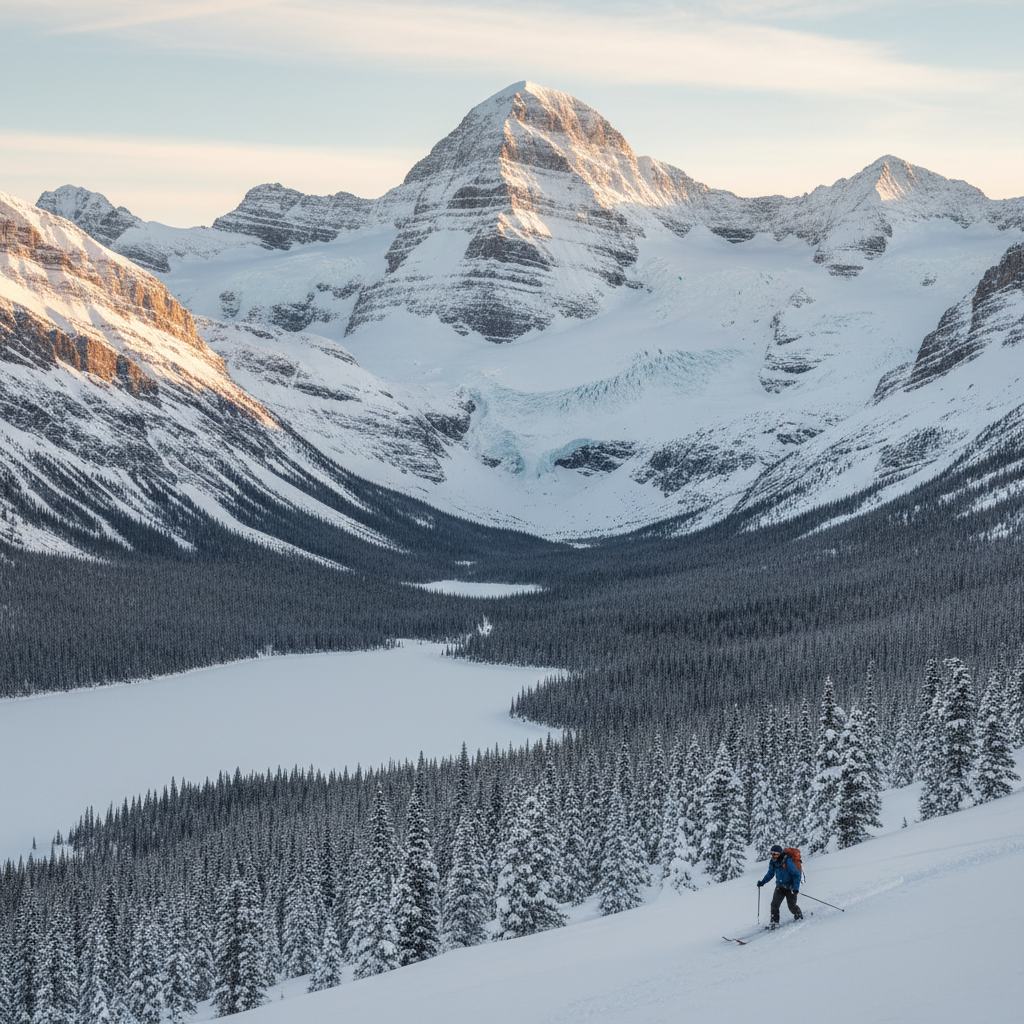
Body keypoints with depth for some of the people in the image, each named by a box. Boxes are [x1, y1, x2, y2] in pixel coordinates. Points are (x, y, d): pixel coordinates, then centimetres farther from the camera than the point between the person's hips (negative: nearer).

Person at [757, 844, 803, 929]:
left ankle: (799, 916, 28)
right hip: (780, 887, 5)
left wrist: (796, 887, -26)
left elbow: (797, 875, -19)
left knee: (792, 906, -3)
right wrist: (762, 882, 1)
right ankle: (774, 922, -2)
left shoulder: (787, 861, -24)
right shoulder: (773, 862, -3)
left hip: (790, 887, -5)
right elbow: (770, 874, 14)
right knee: (774, 904, -11)